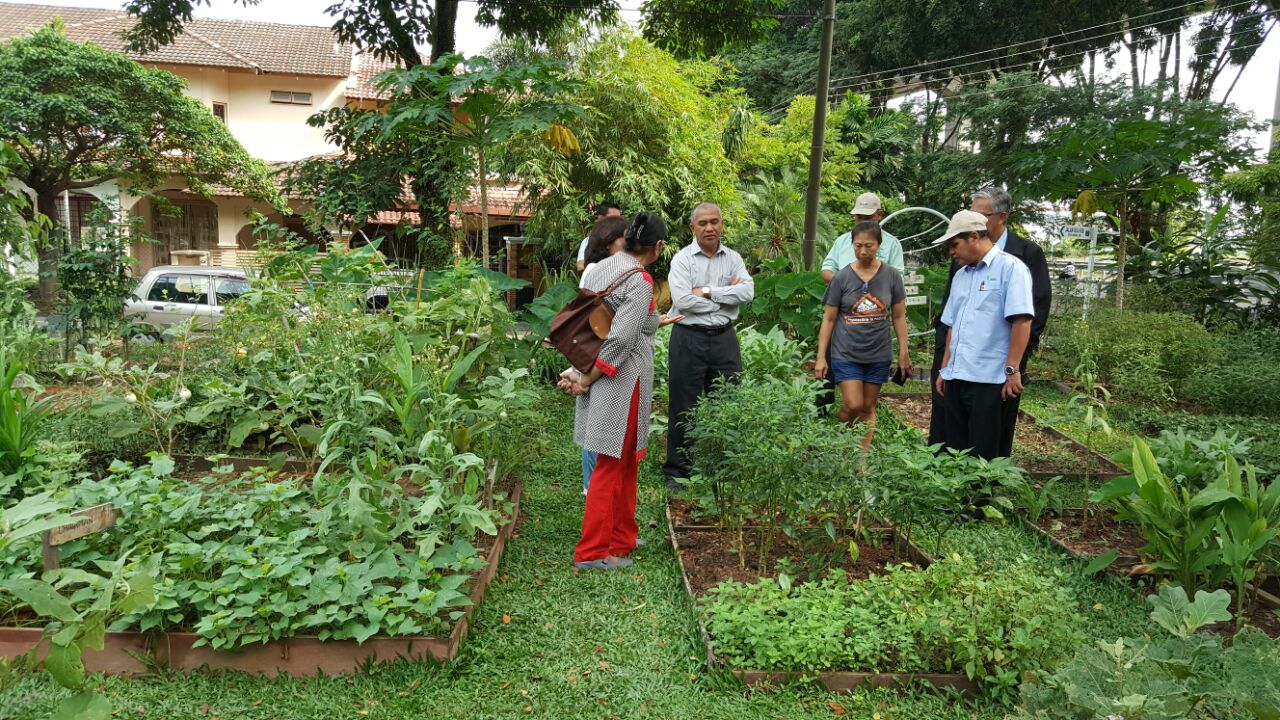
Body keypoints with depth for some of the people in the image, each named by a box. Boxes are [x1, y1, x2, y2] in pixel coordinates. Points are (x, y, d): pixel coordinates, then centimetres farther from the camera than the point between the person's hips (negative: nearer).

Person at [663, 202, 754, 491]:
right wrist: (725, 297, -8)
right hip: (689, 339, -4)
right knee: (683, 407, 3)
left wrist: (708, 291, -13)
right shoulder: (683, 259, -3)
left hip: (724, 338, 4)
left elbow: (747, 291, -8)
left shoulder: (733, 258, 8)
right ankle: (676, 470, 15)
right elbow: (683, 301, -17)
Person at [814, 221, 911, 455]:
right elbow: (828, 319, -1)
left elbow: (899, 317, 5)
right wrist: (821, 357, -3)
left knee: (868, 408, 8)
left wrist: (904, 353, 3)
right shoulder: (842, 278, -5)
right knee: (853, 405, -9)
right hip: (846, 354, -2)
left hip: (879, 354, 2)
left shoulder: (892, 276, -1)